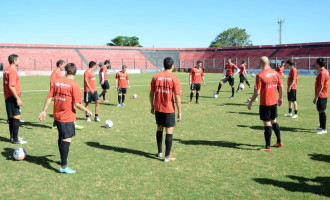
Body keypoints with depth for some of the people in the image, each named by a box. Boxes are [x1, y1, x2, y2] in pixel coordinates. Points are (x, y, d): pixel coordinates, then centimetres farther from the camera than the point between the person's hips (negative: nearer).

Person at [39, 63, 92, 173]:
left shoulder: (56, 82, 2)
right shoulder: (74, 85, -15)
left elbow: (49, 98, 3)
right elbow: (76, 104, -17)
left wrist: (44, 111, 11)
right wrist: (87, 110, -2)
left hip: (57, 116, 6)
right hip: (68, 117, -6)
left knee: (61, 137, 22)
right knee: (67, 139, -3)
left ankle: (62, 158, 41)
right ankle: (63, 166, -5)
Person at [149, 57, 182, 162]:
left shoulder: (156, 77, 0)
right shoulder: (174, 79, -10)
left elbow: (151, 93, 2)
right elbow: (177, 97, -12)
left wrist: (152, 106, 14)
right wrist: (179, 112, -6)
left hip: (158, 109, 4)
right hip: (169, 110, -4)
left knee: (159, 129, 19)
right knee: (169, 131, 2)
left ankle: (160, 152, 30)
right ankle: (167, 156, 3)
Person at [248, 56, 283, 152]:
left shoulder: (260, 75, -16)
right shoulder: (275, 73, 3)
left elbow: (257, 92, -19)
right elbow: (281, 86, 8)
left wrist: (250, 102, -8)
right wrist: (280, 98, 21)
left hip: (265, 103, -6)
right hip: (274, 102, 6)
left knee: (267, 124, 0)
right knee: (274, 121, 21)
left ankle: (268, 147, 7)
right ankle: (279, 142, 31)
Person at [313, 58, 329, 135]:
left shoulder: (322, 73, -20)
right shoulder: (325, 71, 11)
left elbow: (321, 86, -23)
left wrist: (316, 97, -21)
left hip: (321, 96, -10)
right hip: (323, 95, 10)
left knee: (321, 111, -6)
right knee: (320, 111, 18)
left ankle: (324, 129, -1)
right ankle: (321, 126, 30)